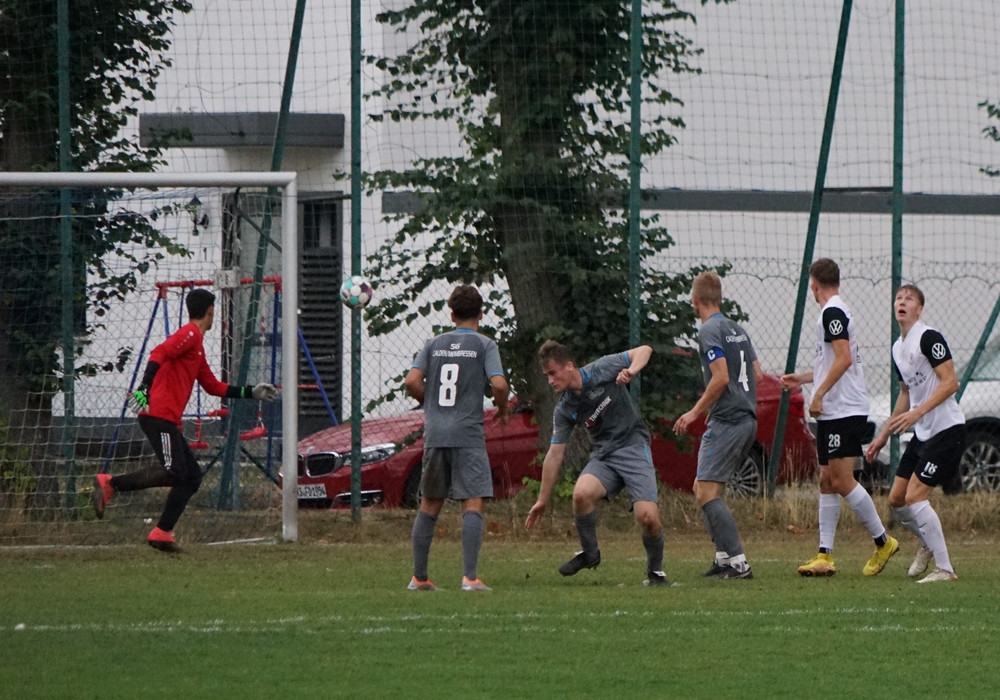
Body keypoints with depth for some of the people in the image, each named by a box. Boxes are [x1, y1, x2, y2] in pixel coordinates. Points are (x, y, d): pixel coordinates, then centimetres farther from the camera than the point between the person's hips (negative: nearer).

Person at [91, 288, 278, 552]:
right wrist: (145, 387, -32)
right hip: (159, 415, -10)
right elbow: (160, 353, -20)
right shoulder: (190, 333, -4)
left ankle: (162, 533, 3)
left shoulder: (197, 344, 27)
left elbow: (214, 386, 33)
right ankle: (109, 483, -20)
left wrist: (251, 393, 33)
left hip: (169, 421, 10)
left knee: (192, 476, 7)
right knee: (174, 471, -21)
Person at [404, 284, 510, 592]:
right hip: (468, 434, -4)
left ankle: (419, 577, 17)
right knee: (473, 505, -6)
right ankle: (470, 576, -17)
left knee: (429, 505, 14)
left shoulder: (434, 344, 10)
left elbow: (412, 382, 1)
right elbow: (498, 384, -12)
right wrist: (502, 410, 8)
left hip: (435, 434, 4)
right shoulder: (484, 345, 0)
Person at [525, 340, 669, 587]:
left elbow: (644, 350, -3)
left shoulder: (601, 370, -10)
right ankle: (589, 553, -3)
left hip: (633, 447, -3)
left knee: (647, 517, -20)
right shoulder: (564, 409, 0)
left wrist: (631, 371, -25)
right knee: (581, 493, -28)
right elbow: (555, 455, 6)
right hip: (604, 455, 3)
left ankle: (655, 571, 8)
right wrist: (542, 500, 7)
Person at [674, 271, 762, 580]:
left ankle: (738, 563, -16)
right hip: (747, 418, 9)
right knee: (702, 487, 16)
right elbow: (756, 373, 20)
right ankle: (724, 557, 13)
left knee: (707, 493, -10)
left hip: (726, 421, -9)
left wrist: (695, 412, -11)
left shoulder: (710, 331, -10)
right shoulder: (738, 330, 16)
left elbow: (721, 377, -19)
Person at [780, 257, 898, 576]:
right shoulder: (834, 312, 18)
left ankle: (883, 542, -3)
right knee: (828, 482, 7)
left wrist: (819, 394, -21)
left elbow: (844, 359, -22)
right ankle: (825, 555, 6)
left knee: (843, 481, -10)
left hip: (844, 411, -10)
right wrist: (803, 379, 37)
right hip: (833, 413, 10)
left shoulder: (832, 312, -12)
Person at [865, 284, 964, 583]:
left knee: (914, 496, -16)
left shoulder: (929, 337, -13)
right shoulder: (898, 349, 14)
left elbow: (950, 382, -19)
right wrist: (884, 435, 26)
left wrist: (918, 412, -27)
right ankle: (928, 544, 34)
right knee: (896, 500, 8)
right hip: (922, 433, 9)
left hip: (947, 429, -9)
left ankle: (945, 569, -10)